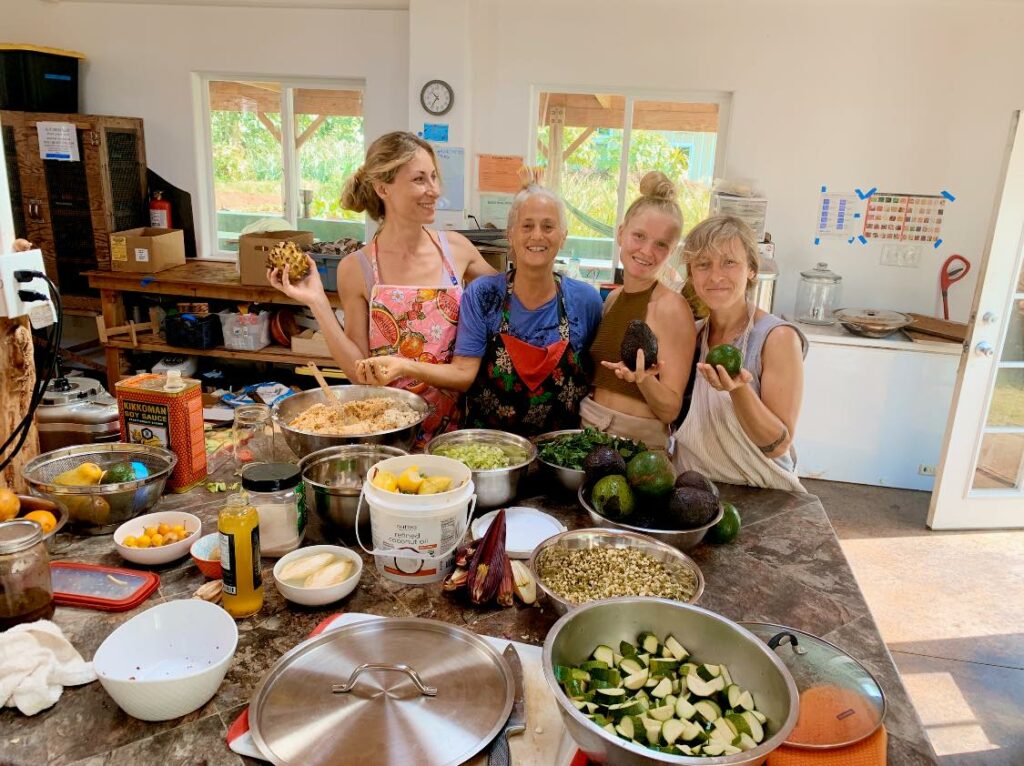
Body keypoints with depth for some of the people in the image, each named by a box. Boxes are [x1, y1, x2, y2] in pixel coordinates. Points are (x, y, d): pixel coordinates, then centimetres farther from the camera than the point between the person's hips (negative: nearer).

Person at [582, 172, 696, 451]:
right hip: (587, 428, 4)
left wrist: (643, 380, -26)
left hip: (638, 440, -4)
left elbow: (670, 410, -10)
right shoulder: (612, 298, 7)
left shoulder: (671, 307, -11)